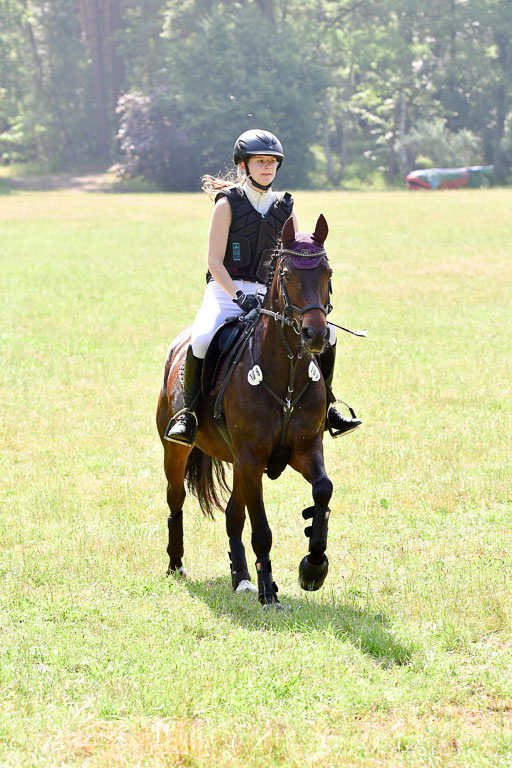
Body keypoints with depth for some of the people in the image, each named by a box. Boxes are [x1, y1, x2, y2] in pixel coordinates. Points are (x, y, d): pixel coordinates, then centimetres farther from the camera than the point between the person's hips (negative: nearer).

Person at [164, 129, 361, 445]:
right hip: (226, 291, -4)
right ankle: (188, 411, -14)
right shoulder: (228, 204, -3)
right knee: (202, 340, -33)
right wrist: (239, 295, -22)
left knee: (325, 333, -9)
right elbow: (215, 261, -8)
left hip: (268, 295, 4)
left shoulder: (285, 208, 10)